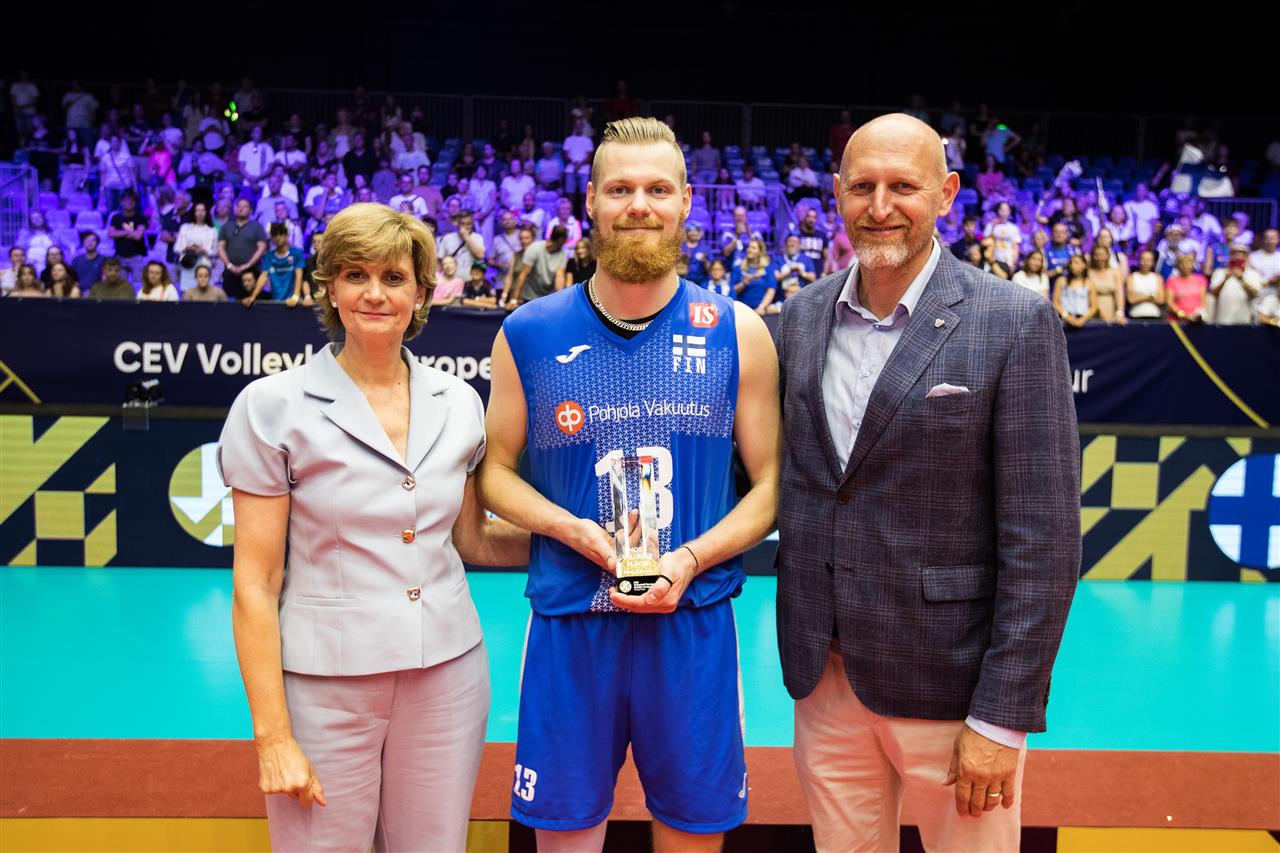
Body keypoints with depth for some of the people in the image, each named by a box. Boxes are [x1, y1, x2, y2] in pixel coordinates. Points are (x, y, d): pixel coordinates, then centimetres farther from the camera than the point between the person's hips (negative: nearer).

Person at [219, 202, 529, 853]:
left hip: (447, 672, 3)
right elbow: (255, 583, -7)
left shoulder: (457, 403, 4)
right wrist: (273, 735, -9)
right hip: (323, 680, -3)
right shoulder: (274, 405, -6)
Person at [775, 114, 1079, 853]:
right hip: (823, 679, 4)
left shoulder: (1016, 324, -11)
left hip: (950, 683, -4)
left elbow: (1043, 538, -12)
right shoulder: (803, 316, 4)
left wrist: (1001, 718, -13)